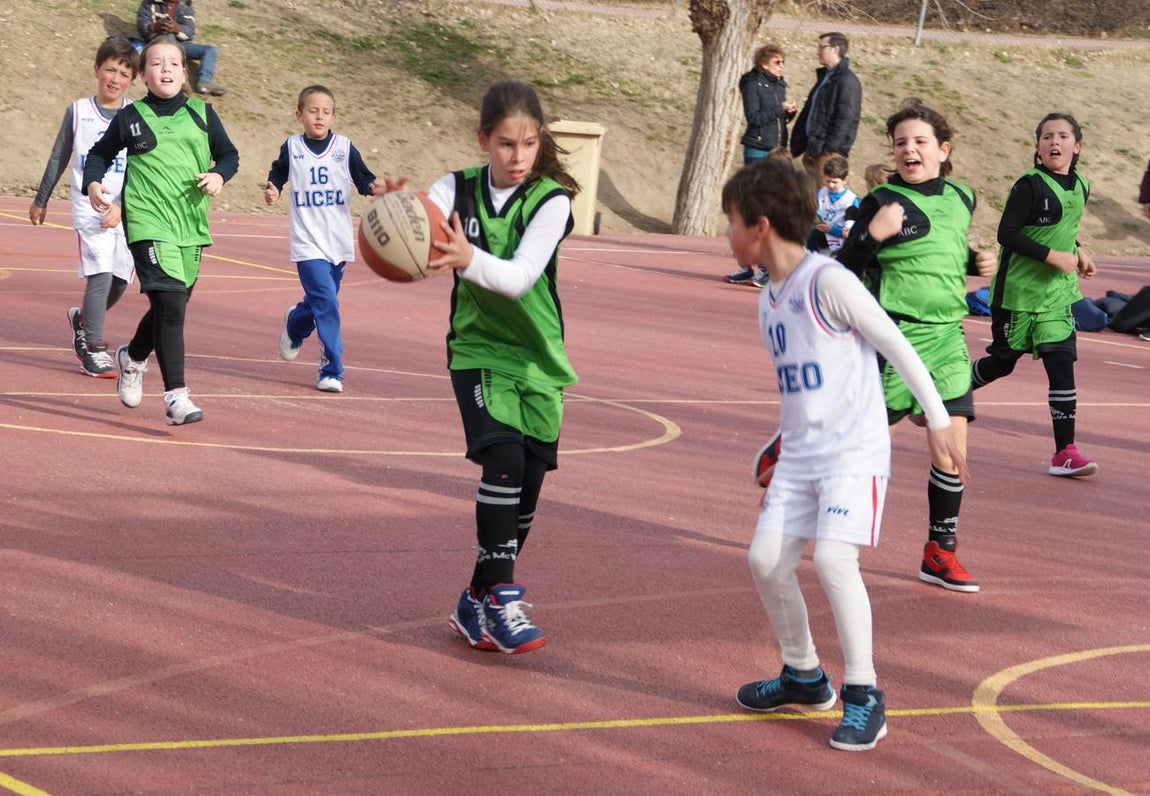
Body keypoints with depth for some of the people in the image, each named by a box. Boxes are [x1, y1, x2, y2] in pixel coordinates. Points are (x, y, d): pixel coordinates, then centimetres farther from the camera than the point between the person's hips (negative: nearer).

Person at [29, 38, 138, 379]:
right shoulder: (78, 111, 2)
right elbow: (58, 159, 12)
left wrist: (121, 205, -19)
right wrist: (40, 200, 18)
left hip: (126, 211, 2)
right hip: (89, 208, -2)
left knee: (120, 280, 6)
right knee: (100, 274, -15)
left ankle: (83, 319, 35)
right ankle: (94, 350, -10)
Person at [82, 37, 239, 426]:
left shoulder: (202, 113, 10)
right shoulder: (130, 117, 4)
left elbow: (229, 153, 17)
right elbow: (100, 154, 15)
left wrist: (218, 174, -3)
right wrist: (93, 183, -3)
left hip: (191, 225, 4)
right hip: (148, 223, -4)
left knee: (170, 306, 14)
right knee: (169, 304, -18)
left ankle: (133, 357, 45)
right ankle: (176, 396, -17)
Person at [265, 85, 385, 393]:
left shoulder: (345, 148, 2)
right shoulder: (291, 147, 1)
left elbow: (363, 178, 1)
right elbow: (277, 174, 13)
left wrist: (374, 188, -20)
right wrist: (272, 191, -7)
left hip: (338, 242, 3)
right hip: (308, 243, -3)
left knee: (321, 302, 15)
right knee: (326, 302, -16)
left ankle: (294, 325, 49)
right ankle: (331, 370, -9)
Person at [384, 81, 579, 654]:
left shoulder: (552, 201, -10)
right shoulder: (457, 189, -3)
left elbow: (520, 277, -24)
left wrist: (469, 259, -43)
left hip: (538, 356, 1)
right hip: (477, 348, -1)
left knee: (527, 483, 4)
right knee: (502, 458, -22)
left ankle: (478, 603, 21)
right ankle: (500, 597, -14)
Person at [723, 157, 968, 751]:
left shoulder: (828, 281, -14)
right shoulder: (768, 300, 12)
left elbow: (896, 346, -10)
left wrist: (937, 419, -7)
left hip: (854, 451, -8)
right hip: (799, 455, 8)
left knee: (833, 557, -21)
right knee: (766, 559, 0)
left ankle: (864, 697, -9)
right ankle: (804, 677, 20)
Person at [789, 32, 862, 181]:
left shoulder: (847, 81, -14)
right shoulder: (825, 77, 16)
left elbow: (845, 120, -19)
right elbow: (807, 112, 20)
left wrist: (828, 148, -20)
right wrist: (797, 143, 15)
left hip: (829, 152, -10)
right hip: (813, 149, 10)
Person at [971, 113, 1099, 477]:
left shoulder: (1080, 187, 7)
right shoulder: (1030, 185, -15)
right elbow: (1007, 234, -19)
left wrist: (1077, 253, 5)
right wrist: (1053, 256, -21)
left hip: (1057, 294, 5)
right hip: (1018, 291, -5)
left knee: (1062, 364, -5)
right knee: (1003, 361, 7)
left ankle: (1064, 453, -5)